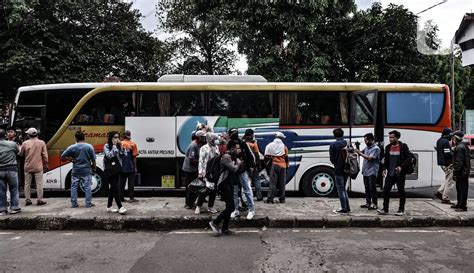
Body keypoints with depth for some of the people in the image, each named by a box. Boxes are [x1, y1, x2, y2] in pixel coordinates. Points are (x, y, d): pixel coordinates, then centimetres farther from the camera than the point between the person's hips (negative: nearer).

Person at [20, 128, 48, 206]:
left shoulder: (25, 143, -3)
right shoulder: (41, 143, -4)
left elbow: (21, 154, 9)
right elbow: (45, 156, -2)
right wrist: (45, 165, 9)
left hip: (28, 167, 2)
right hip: (38, 167, -1)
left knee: (27, 184, 11)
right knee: (39, 184, 2)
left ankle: (27, 200, 14)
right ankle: (39, 200, 2)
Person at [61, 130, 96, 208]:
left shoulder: (72, 147, -4)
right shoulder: (89, 147, -7)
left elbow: (63, 156, -3)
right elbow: (93, 160, -5)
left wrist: (71, 159, 5)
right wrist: (94, 168, 7)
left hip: (75, 171, 1)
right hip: (86, 170, -1)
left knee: (74, 187, 11)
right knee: (87, 187, 3)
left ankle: (73, 203, 13)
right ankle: (88, 203, 5)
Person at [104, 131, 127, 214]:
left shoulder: (118, 146, 11)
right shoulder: (106, 146, -6)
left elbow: (122, 155, 0)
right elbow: (109, 155, -21)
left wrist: (120, 145, -8)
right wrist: (114, 146, -16)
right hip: (109, 170, -7)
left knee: (112, 188, 12)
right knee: (115, 188, -12)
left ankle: (109, 207, 21)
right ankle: (120, 207, -14)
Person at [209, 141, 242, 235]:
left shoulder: (233, 157, 18)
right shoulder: (226, 157, -13)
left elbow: (240, 169, 18)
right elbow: (234, 169, -20)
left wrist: (240, 164, -2)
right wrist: (238, 164, -1)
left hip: (229, 185, 10)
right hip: (225, 185, -10)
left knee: (229, 207, 11)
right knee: (231, 207, -13)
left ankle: (224, 229, 17)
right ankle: (215, 223, -3)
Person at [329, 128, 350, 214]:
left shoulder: (333, 145, -11)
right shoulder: (347, 143, 4)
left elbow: (332, 158, -8)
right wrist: (347, 164, 13)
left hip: (339, 170, -6)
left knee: (340, 189, 2)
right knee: (344, 188, 17)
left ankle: (344, 208, 4)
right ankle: (347, 207, 19)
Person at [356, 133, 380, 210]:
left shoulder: (376, 148, -12)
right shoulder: (367, 147, 12)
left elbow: (369, 158, -22)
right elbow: (361, 153, 18)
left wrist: (360, 153, -18)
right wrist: (357, 148, 2)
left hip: (372, 172, -8)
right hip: (365, 171, 8)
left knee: (372, 188, -5)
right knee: (367, 188, 12)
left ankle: (374, 204, 0)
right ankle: (368, 203, 19)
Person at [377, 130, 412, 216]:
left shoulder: (403, 147, -6)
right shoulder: (388, 147, 9)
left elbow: (409, 158, -9)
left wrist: (401, 167, -20)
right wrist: (385, 169, 4)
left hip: (400, 174, -4)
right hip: (390, 174, 5)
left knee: (401, 192, 5)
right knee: (386, 190, 0)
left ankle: (401, 210, 15)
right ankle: (385, 209, 7)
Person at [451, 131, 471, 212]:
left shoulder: (459, 148, -19)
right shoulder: (464, 146, 14)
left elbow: (459, 162, -22)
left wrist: (455, 173, -18)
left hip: (461, 172, -11)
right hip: (465, 171, 11)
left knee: (462, 189, -4)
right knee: (459, 188, 18)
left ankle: (463, 206, 2)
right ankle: (459, 204, 29)